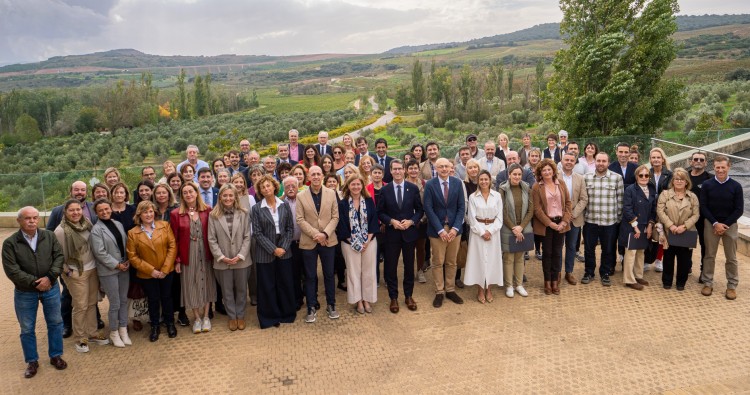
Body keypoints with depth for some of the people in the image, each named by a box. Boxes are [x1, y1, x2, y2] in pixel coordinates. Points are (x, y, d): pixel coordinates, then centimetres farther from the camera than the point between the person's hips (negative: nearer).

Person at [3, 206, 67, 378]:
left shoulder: (49, 236, -3)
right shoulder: (10, 243, -10)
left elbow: (59, 256, -5)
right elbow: (12, 270, -15)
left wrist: (50, 277, -19)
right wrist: (34, 283, -19)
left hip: (51, 288, 2)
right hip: (25, 293, -1)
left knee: (55, 323, 12)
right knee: (27, 329, 10)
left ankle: (55, 356, 29)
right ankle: (32, 362, 27)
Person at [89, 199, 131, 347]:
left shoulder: (118, 224, 8)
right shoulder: (96, 230, -10)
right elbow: (100, 253, -15)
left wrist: (127, 261, -2)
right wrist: (117, 265, -13)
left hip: (124, 268, 5)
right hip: (108, 271, -5)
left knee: (123, 301, 12)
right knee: (115, 304, 1)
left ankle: (123, 330, 25)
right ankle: (114, 332, 20)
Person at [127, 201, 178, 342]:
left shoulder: (165, 226, -4)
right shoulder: (132, 233, -6)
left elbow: (172, 246, -7)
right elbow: (132, 256, -8)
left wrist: (165, 269, -13)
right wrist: (151, 270, -14)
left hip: (166, 272, 1)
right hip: (147, 274, -1)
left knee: (167, 297, 15)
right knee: (153, 300, 13)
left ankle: (170, 323, 33)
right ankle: (154, 327, 31)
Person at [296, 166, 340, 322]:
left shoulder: (331, 194, 2)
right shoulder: (301, 196, -2)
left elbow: (335, 217, 0)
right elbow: (300, 220, -6)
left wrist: (325, 234, -14)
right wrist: (315, 234, -16)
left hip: (328, 240, 1)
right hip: (308, 242, -1)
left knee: (329, 274, 11)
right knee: (310, 276, 6)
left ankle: (331, 305, 25)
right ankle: (311, 308, 17)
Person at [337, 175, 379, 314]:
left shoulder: (369, 201, 2)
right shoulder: (342, 204, -3)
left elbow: (374, 220, 0)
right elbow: (342, 225, -4)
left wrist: (367, 241, -9)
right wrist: (354, 242, -10)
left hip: (369, 242, 1)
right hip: (350, 243, -1)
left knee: (368, 271, 5)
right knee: (354, 271, 4)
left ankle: (367, 300, 16)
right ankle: (358, 300, 15)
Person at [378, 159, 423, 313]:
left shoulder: (413, 188, -1)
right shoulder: (385, 190, -2)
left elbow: (420, 210, 3)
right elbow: (380, 212, 1)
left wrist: (411, 221, -13)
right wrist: (391, 221, -14)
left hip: (409, 232, 1)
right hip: (392, 233, 0)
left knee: (409, 265, 11)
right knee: (390, 267, 5)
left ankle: (408, 296, 26)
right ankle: (393, 298, 19)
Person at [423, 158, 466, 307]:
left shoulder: (457, 183, 0)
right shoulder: (430, 185, -7)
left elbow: (461, 207, 1)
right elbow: (428, 209, -9)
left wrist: (455, 228, -10)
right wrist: (440, 230, -14)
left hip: (454, 228, 2)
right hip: (437, 229, -2)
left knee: (452, 262, 12)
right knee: (438, 263, 6)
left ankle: (450, 290, 24)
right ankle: (439, 292, 18)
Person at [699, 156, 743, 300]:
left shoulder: (736, 186, -3)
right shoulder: (707, 185, -2)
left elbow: (739, 210, -4)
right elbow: (703, 207, -3)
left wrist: (725, 224, -12)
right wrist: (715, 223, -13)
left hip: (730, 225, 0)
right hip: (711, 224, 0)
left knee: (731, 257, 5)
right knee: (709, 255, 6)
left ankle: (732, 286, 14)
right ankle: (707, 283, 15)